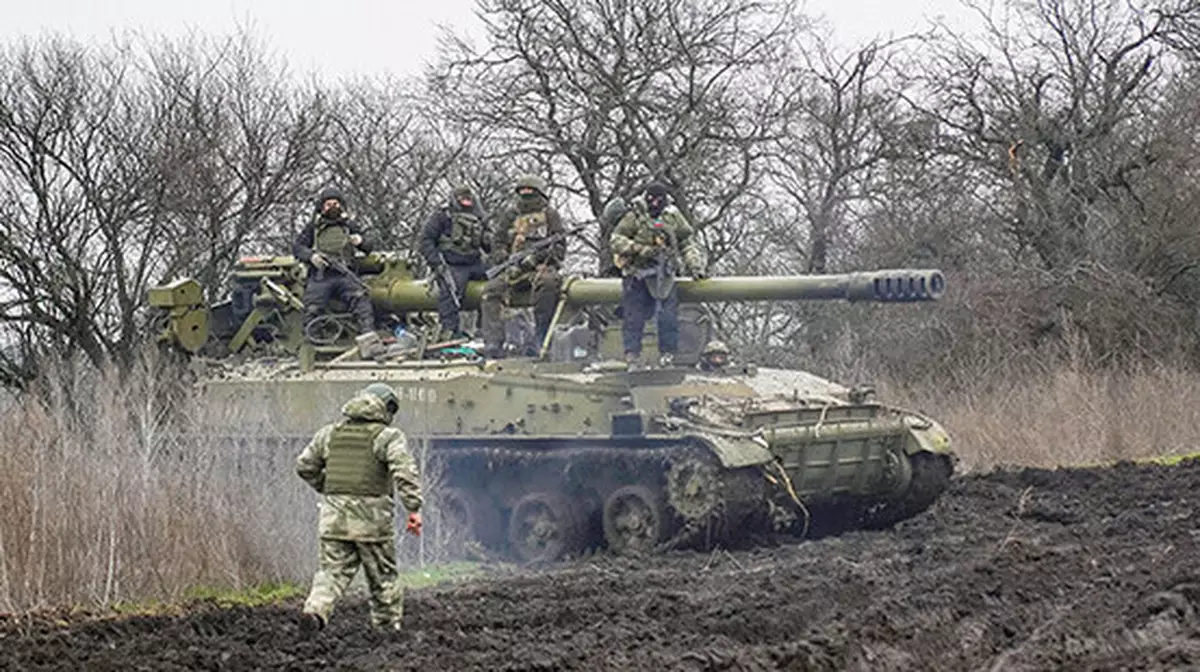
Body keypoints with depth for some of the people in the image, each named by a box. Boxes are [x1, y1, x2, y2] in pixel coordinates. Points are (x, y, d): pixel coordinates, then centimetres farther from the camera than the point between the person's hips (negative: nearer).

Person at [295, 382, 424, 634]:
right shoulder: (388, 437, -4)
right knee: (383, 576, 11)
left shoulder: (330, 433, 12)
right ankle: (388, 626, 18)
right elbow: (405, 472, -17)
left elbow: (304, 466, 16)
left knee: (333, 570, 5)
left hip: (334, 517, 4)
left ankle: (315, 609, -18)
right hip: (371, 518, -3)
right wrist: (414, 509, -19)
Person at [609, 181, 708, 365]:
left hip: (663, 273, 2)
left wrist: (695, 267, 1)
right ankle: (631, 352, 5)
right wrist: (640, 250, -22)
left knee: (669, 314, -6)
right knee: (634, 315, -2)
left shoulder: (673, 217, 4)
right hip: (637, 273, -2)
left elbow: (688, 243, 11)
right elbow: (616, 240, -12)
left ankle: (669, 352, 2)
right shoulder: (635, 216, -6)